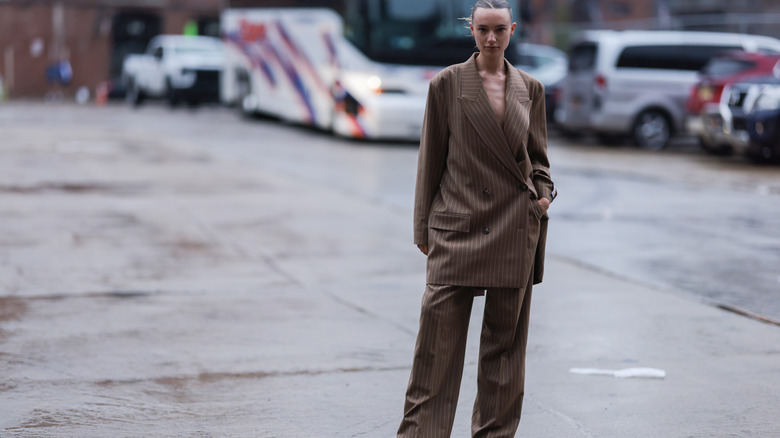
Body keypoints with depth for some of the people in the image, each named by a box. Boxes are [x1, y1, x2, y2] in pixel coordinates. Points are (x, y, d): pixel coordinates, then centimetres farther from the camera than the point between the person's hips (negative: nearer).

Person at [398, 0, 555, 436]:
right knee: (439, 338, -3)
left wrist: (544, 191, -3)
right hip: (457, 226, -2)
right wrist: (424, 227, 3)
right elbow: (431, 159, 3)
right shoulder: (447, 83, -1)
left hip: (515, 227, 3)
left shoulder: (530, 88, 7)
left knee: (506, 336, 8)